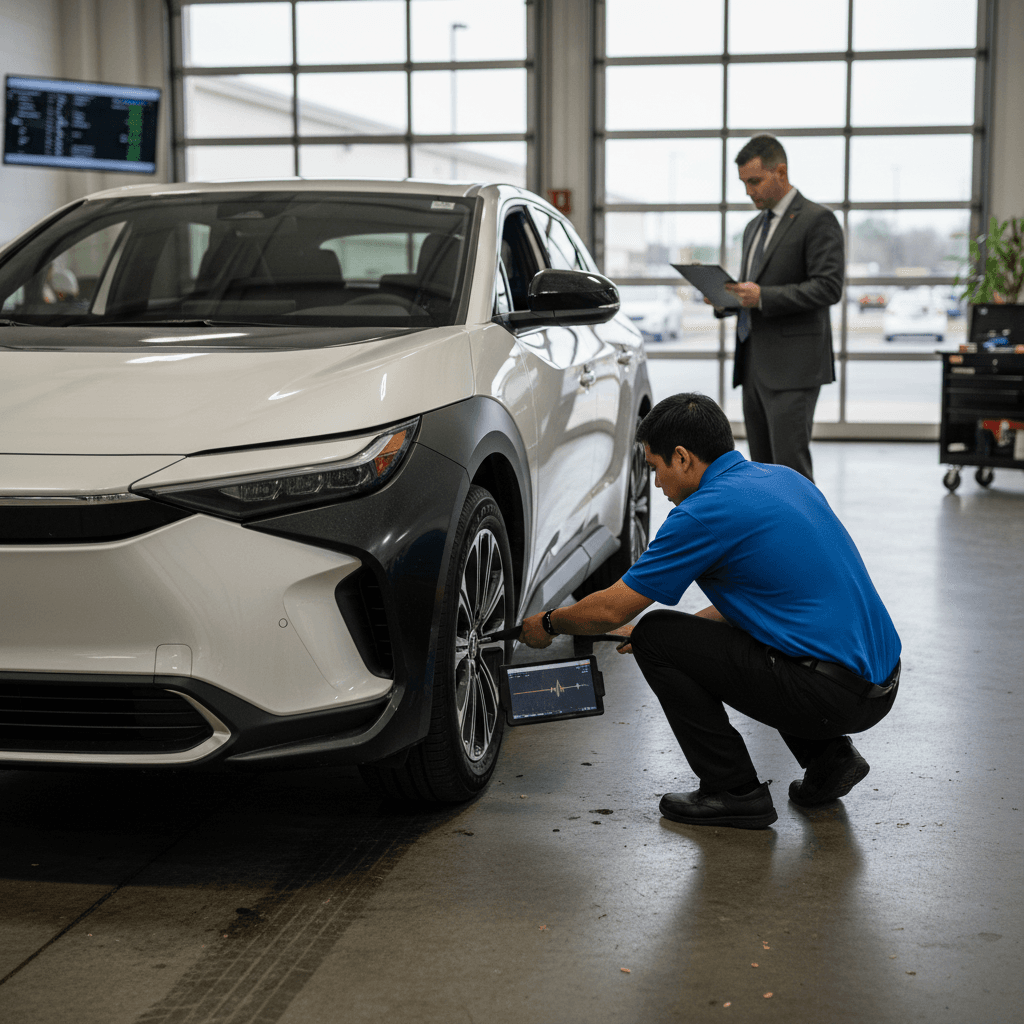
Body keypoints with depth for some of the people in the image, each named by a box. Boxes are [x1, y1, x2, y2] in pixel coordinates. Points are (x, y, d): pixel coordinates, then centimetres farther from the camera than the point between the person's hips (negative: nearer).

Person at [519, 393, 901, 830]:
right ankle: (829, 756, 19)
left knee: (655, 638, -1)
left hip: (830, 693, -9)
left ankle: (734, 792, 3)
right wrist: (677, 631, 28)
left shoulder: (705, 511, -12)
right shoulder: (782, 478, 14)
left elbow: (611, 610, -5)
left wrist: (548, 623, 15)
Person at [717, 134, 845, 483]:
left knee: (791, 465, -12)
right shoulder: (754, 227, 21)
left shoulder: (817, 220, -6)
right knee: (763, 465, 9)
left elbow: (829, 287, -16)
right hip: (753, 365, 8)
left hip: (793, 367, -8)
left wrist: (763, 296, -23)